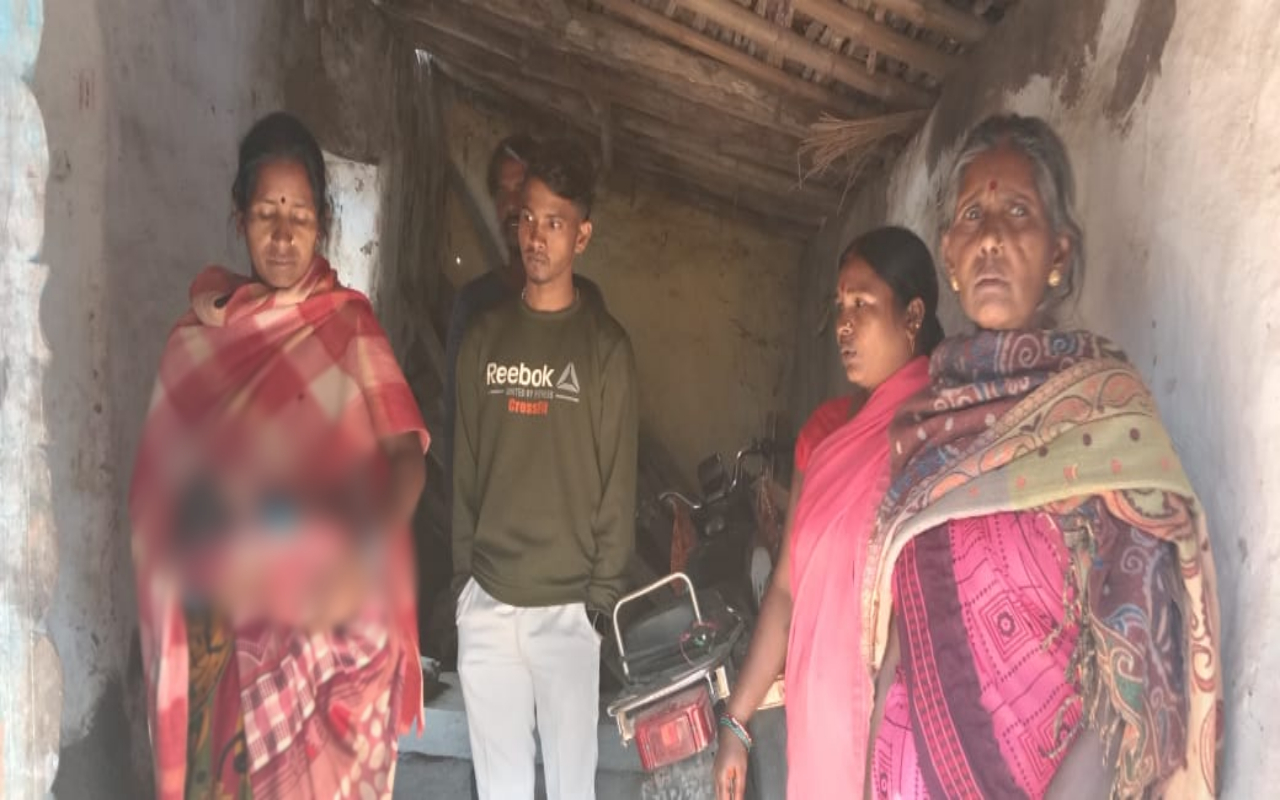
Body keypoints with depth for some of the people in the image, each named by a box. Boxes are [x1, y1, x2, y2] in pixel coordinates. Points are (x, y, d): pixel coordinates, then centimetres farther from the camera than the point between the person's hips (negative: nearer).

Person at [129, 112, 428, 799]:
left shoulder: (348, 323, -3)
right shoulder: (198, 333, 5)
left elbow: (406, 456, -12)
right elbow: (166, 480, 9)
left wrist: (361, 552, -28)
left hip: (327, 613, -2)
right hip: (225, 619, 2)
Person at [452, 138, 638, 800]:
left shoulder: (605, 345, -1)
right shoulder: (485, 338, 8)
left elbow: (618, 479, -3)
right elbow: (465, 468, 9)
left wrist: (604, 595, -7)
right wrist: (462, 574, 5)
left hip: (568, 608, -3)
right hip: (487, 604, 3)